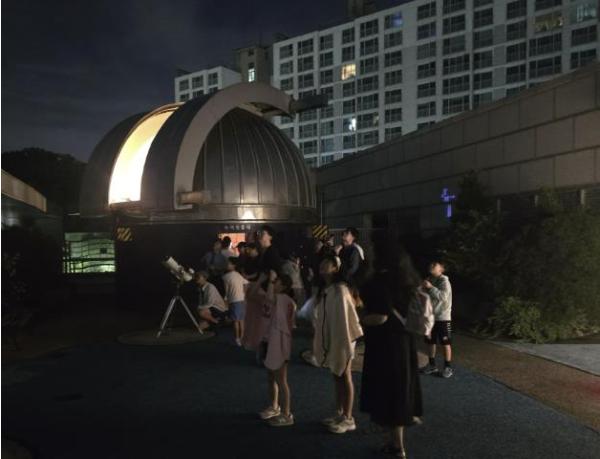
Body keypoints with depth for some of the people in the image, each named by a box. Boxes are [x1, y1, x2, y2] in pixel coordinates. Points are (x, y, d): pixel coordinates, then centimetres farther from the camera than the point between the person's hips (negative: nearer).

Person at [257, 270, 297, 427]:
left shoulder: (285, 299, -18)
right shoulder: (276, 298, 12)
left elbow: (269, 298, -35)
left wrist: (271, 280, -26)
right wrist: (261, 280, 1)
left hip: (279, 342, -10)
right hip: (270, 340, 10)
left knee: (281, 380, -2)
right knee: (271, 378, 21)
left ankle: (286, 415, 8)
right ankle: (274, 407, 37)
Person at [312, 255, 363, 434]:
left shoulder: (340, 289, -19)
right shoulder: (323, 290, 7)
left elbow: (348, 315, -19)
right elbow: (319, 317, 11)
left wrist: (349, 338, -16)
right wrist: (317, 340, 11)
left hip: (342, 339, -8)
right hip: (329, 340, 8)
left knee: (345, 378, 2)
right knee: (336, 377, 16)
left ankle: (348, 419, 12)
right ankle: (339, 414, 28)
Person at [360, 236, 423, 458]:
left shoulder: (381, 281, -20)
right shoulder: (403, 279, 7)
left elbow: (381, 317, -25)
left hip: (386, 345, -9)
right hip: (403, 341, 9)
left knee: (387, 393, 3)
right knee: (398, 390, 16)